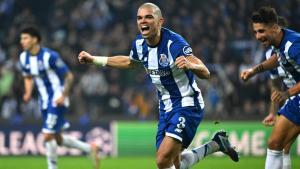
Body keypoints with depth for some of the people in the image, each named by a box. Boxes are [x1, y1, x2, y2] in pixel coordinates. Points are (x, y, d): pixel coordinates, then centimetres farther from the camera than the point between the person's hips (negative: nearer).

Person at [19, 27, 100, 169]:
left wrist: (63, 96, -22)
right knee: (57, 139, 12)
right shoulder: (24, 58, 1)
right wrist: (28, 93, -1)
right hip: (44, 101, 8)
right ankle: (90, 149, 29)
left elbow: (69, 76, -14)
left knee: (48, 136, -12)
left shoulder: (49, 56, -20)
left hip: (57, 100, -8)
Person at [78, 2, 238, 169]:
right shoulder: (139, 44, -1)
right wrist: (94, 59, 22)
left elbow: (205, 73, -28)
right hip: (166, 108, 8)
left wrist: (190, 65, -51)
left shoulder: (174, 43, -23)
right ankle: (216, 144, 29)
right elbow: (129, 62, 24)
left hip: (187, 105, -8)